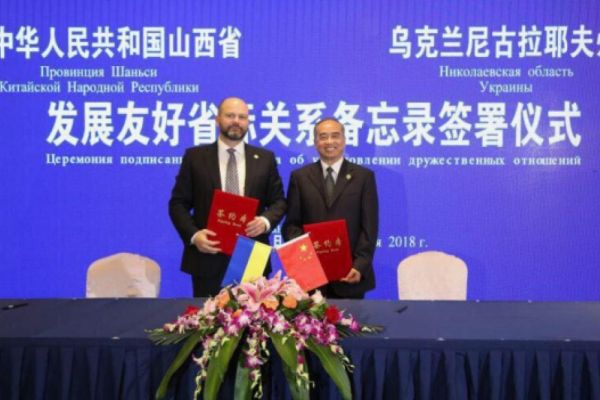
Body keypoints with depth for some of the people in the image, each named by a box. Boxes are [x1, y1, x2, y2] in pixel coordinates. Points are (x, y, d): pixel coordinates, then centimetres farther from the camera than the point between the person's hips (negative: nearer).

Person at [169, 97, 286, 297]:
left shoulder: (265, 158, 9)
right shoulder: (195, 157, 5)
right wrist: (193, 234, -12)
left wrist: (266, 221, -11)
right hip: (208, 256, -1)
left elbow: (278, 201, 11)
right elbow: (178, 203, 4)